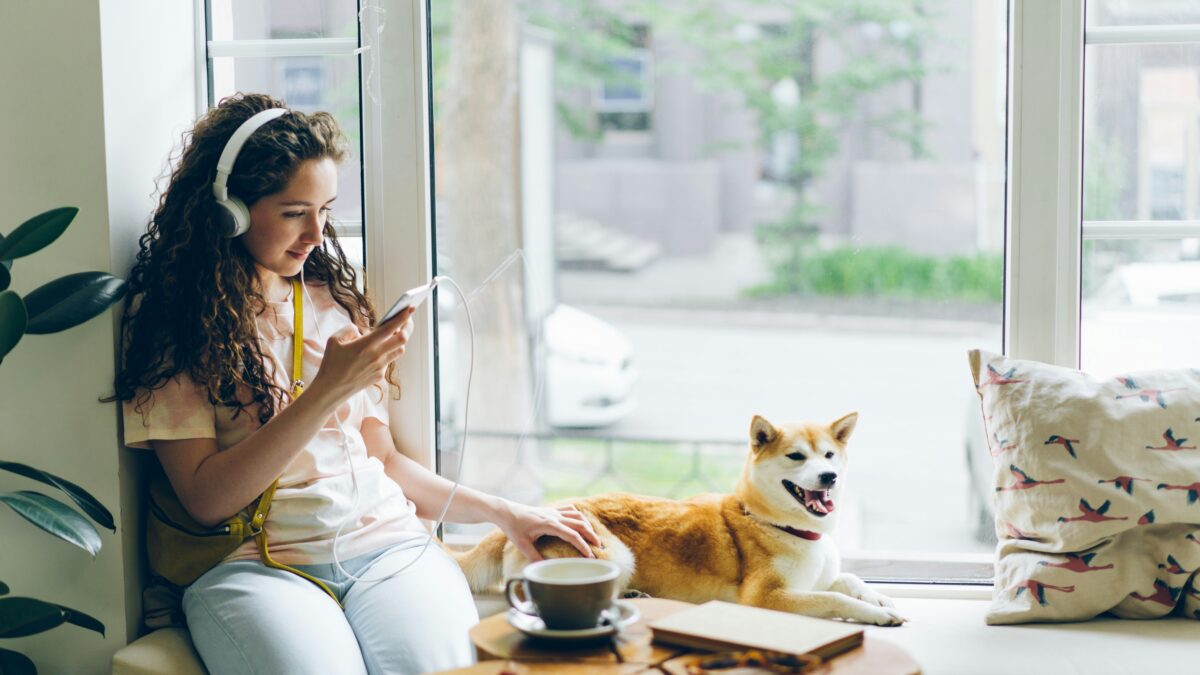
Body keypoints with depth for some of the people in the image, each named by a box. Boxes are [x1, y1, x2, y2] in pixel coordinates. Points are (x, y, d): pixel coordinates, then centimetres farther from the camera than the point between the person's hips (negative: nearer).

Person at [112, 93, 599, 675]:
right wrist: (327, 392, -13)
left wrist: (501, 513, 14)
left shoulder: (334, 300, 18)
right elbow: (205, 500, -7)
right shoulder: (168, 320, 2)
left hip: (386, 541, 4)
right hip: (253, 562, -4)